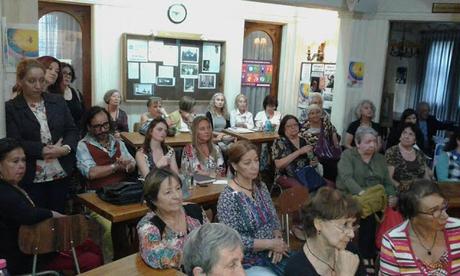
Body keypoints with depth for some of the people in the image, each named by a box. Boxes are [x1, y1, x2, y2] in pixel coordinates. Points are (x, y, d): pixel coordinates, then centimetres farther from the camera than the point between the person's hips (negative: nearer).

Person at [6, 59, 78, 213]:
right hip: (31, 178, -3)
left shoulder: (58, 101, 7)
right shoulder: (10, 108, -3)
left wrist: (66, 148, -13)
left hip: (61, 174, 3)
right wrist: (43, 150, -19)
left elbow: (72, 130, 6)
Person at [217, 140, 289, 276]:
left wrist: (278, 240, -9)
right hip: (247, 262, -6)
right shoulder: (228, 197, -18)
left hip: (271, 253, 7)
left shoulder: (261, 186, 3)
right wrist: (270, 243, -18)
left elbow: (274, 218, 11)